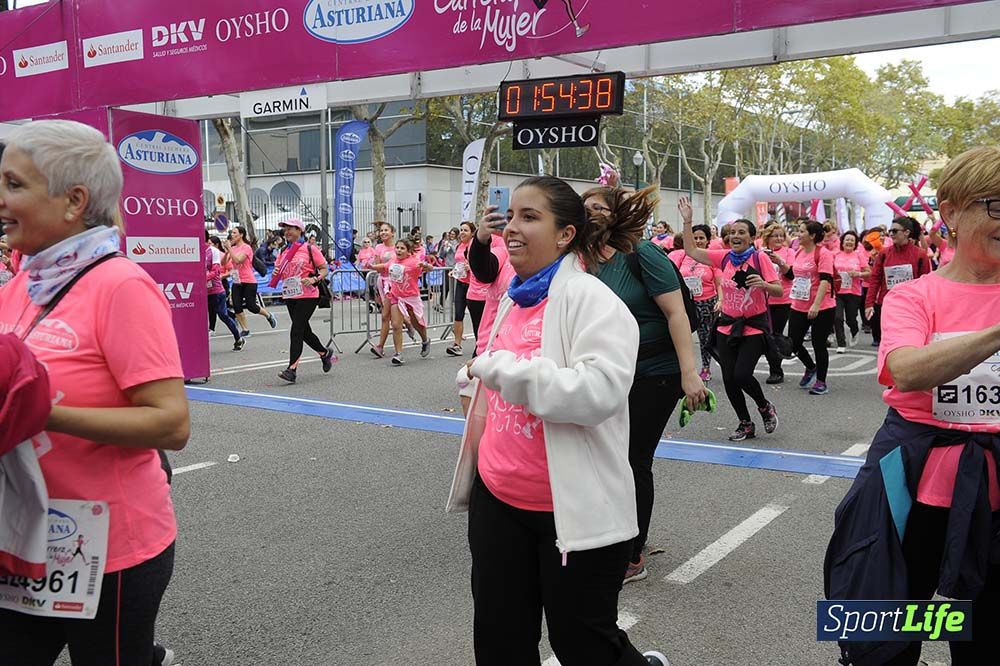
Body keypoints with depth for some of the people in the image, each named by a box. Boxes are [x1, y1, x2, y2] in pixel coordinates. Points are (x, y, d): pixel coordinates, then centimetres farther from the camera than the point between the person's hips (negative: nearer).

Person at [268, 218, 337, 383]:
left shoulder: (310, 249, -4)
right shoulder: (284, 251, 13)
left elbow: (324, 269, -3)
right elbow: (278, 271, 21)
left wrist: (314, 279, -20)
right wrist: (275, 273, -3)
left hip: (307, 296, -7)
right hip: (289, 296, 7)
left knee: (296, 330, -13)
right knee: (304, 331, 13)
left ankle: (292, 369, -12)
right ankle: (325, 353, 36)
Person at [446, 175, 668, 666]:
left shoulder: (590, 299, -15)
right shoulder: (514, 300, 10)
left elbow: (600, 390, -29)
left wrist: (499, 368, -24)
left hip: (574, 510, -7)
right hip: (497, 500, 8)